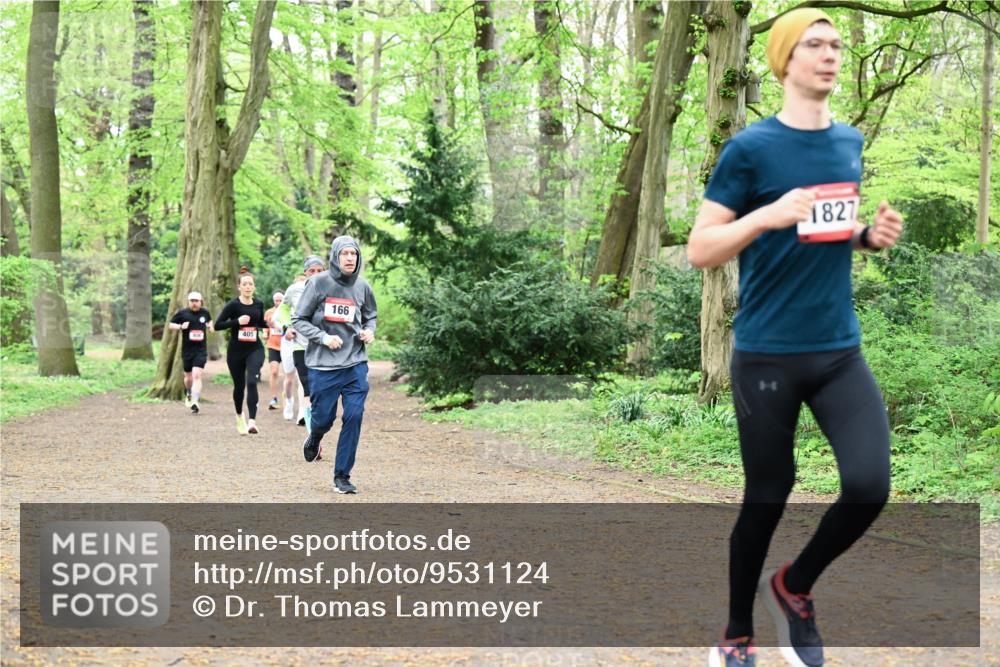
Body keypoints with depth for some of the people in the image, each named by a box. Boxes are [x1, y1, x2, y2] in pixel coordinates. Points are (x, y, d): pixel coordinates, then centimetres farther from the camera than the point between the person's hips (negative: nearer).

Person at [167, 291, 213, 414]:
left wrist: (210, 326, 7)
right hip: (187, 350, 0)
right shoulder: (182, 313, -2)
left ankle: (195, 402, -20)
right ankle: (188, 394, 44)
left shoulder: (205, 312, 6)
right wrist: (181, 326, -13)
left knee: (197, 375, -16)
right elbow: (170, 325, 5)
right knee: (188, 376, 12)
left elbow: (209, 320, 28)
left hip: (201, 349, 0)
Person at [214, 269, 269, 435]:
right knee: (239, 385, 12)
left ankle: (252, 421, -25)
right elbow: (217, 325, -10)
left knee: (252, 382, -19)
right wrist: (237, 321, -21)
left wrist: (269, 324, 0)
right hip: (236, 351, -1)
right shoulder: (233, 305, -8)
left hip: (255, 349, 1)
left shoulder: (259, 304, 5)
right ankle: (239, 415, 40)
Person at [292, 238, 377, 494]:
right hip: (323, 365, -2)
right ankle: (314, 439, 44)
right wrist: (323, 337, -16)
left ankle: (342, 476, 5)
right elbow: (299, 320, -3)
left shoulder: (362, 287, 4)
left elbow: (370, 316, 21)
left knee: (354, 417, -6)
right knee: (323, 418, 5)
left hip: (355, 364, 2)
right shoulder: (318, 283, -6)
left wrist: (369, 331, -1)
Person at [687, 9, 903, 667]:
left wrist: (873, 235, 1)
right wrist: (765, 217, -25)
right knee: (767, 496, 5)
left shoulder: (852, 143, 9)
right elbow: (699, 250, -9)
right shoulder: (750, 148, -8)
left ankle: (795, 587, 19)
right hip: (767, 354, -4)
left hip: (841, 351, 4)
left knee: (870, 485, -9)